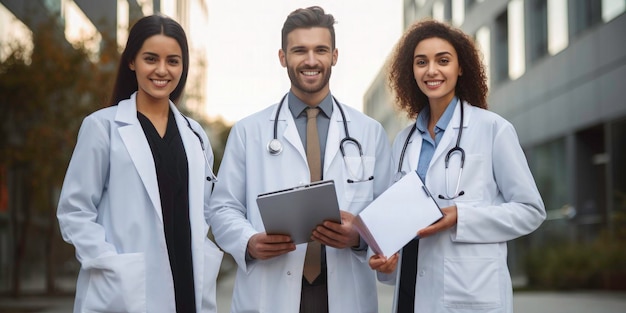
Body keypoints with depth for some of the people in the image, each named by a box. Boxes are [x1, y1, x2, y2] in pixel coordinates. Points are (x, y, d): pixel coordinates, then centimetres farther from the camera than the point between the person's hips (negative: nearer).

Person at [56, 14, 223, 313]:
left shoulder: (194, 134, 13)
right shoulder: (102, 126, 0)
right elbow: (74, 212, -3)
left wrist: (205, 261, 3)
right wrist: (113, 266, -13)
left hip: (190, 288, 4)